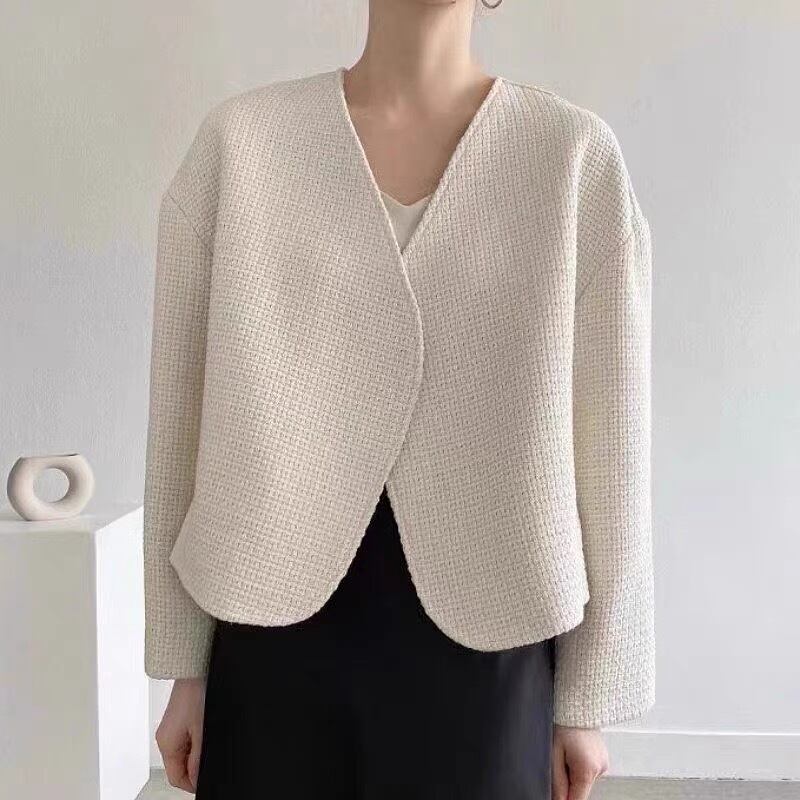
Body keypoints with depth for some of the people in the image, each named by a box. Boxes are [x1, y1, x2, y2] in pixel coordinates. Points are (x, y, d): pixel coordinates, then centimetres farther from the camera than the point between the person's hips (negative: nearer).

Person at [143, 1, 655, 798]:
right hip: (277, 634, 1)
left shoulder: (576, 155, -4)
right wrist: (184, 668, 5)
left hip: (484, 641, 0)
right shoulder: (239, 139, -2)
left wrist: (587, 698, 2)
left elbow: (608, 447, -1)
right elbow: (183, 415, 2)